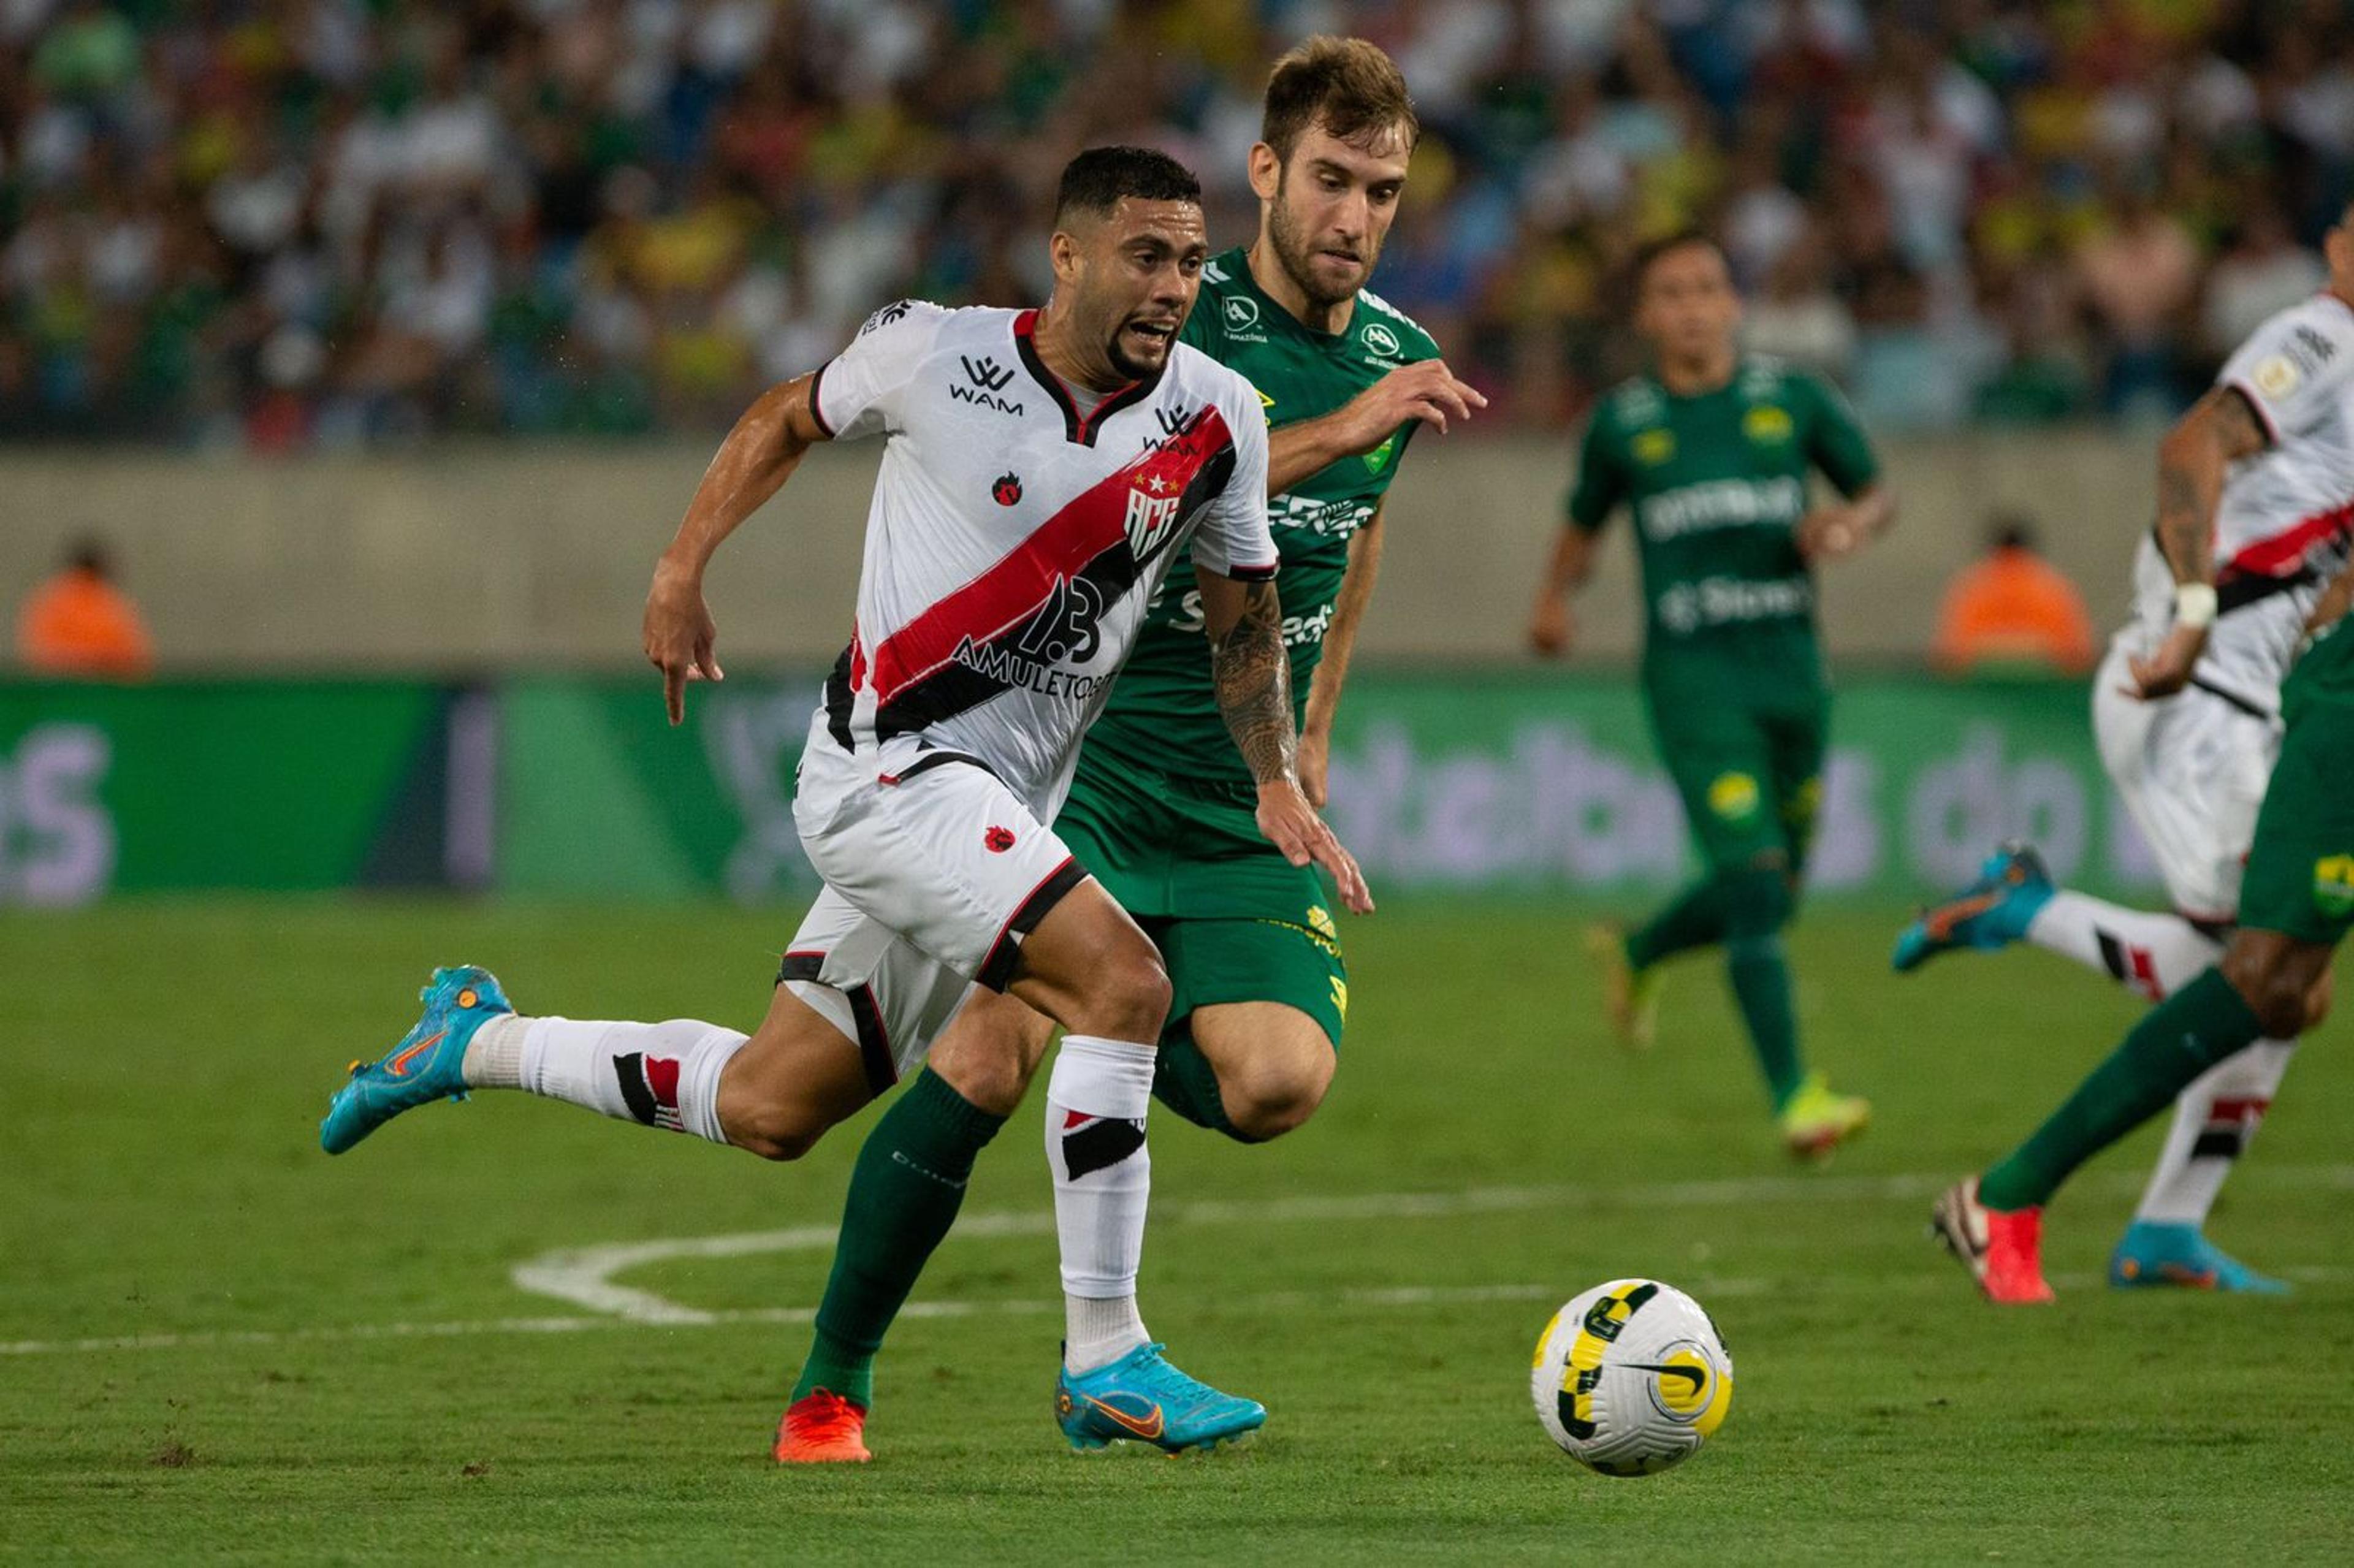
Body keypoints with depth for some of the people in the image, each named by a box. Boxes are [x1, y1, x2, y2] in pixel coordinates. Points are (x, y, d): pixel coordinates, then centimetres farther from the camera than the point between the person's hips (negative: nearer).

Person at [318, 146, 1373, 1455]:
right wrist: (681, 573, 6)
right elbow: (793, 419, 9)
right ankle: (1107, 1361, -16)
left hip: (1001, 809, 6)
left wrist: (1279, 783, 3)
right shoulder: (936, 356, -11)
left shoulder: (1217, 418, -1)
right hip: (889, 766, -6)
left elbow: (1246, 609, 13)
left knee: (767, 1112, 12)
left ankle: (479, 1041, 34)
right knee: (1122, 982, -24)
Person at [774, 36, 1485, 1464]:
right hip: (1084, 758, -4)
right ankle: (833, 1384, 2)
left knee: (1279, 1083, -19)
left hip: (1245, 806, 4)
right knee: (986, 1066, -18)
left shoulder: (1398, 359, 9)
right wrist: (1336, 432, -32)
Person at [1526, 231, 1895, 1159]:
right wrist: (1556, 595, 1)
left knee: (1769, 898, 11)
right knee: (1753, 882, -17)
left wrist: (1852, 523, -6)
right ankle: (1793, 1094, -18)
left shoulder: (1792, 401, 7)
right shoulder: (1622, 423, 5)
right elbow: (1584, 524, 20)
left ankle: (1636, 958, 42)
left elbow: (1877, 493, 17)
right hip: (1694, 676, -3)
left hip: (1790, 667, 3)